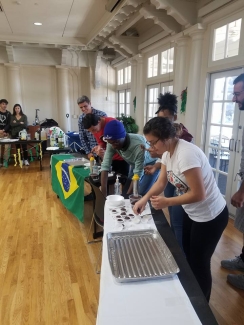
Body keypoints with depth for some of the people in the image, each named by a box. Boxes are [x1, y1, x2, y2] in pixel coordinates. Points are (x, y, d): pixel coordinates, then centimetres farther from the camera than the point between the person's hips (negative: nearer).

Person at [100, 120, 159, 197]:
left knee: (140, 194, -15)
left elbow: (138, 174, -34)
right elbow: (105, 166, -25)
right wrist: (103, 194, -29)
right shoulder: (112, 143, -25)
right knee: (125, 192, 1)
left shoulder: (139, 145, -40)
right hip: (135, 163, 5)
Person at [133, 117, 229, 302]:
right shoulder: (167, 153, -4)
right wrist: (145, 199, -10)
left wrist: (167, 202, -24)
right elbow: (161, 182, 4)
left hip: (210, 216, -9)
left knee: (199, 264, 8)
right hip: (192, 213, 9)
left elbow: (199, 194, -31)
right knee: (188, 259, 23)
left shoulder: (186, 154, -32)